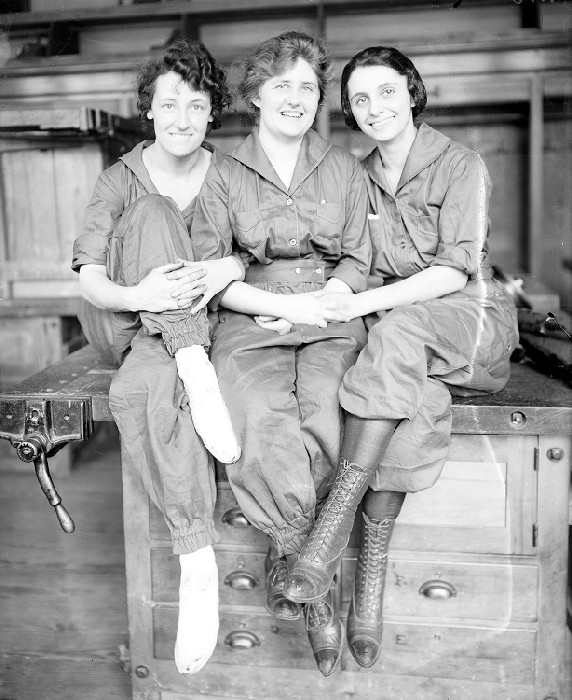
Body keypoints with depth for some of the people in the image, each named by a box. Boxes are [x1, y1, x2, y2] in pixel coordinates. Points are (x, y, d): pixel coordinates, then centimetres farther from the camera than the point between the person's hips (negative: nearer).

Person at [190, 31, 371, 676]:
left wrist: (320, 303, -6)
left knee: (318, 410, -30)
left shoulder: (343, 169, 15)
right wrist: (282, 305, -9)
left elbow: (357, 261, 12)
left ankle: (288, 561, -10)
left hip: (331, 317, 2)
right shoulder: (224, 177, 9)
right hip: (252, 320, -1)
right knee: (267, 420, -31)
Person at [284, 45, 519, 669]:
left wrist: (363, 304, -23)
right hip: (395, 323, 3)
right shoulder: (360, 178, 13)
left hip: (469, 316, -3)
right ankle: (371, 570, -34)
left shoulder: (460, 165, -3)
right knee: (411, 397, -32)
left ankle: (334, 522, -38)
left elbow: (455, 271, -14)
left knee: (397, 334, -37)